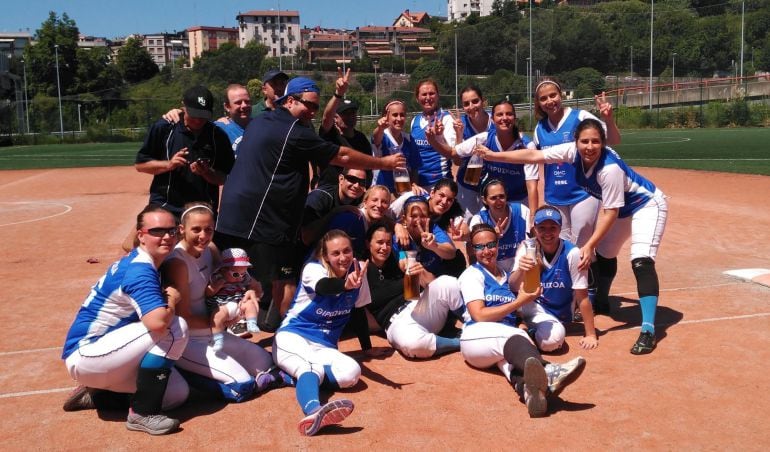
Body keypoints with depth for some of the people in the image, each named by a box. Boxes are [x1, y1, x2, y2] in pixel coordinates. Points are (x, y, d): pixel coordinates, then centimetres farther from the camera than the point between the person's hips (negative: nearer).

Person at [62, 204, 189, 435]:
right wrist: (172, 300, -16)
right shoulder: (139, 270, -22)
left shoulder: (139, 262, 8)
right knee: (176, 328, -23)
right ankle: (142, 413, -15)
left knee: (178, 394, 7)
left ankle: (96, 393, 16)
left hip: (103, 354, 10)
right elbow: (157, 323, -37)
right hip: (85, 355, -9)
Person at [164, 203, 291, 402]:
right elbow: (183, 318, -19)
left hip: (210, 333, 8)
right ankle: (186, 374, -4)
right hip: (185, 342, -8)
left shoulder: (209, 250, 2)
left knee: (264, 361, 7)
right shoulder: (177, 263, -21)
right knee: (241, 385, -18)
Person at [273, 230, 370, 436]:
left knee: (352, 373, -27)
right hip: (292, 337, -5)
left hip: (324, 347, 5)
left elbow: (360, 312, 13)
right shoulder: (313, 269, -13)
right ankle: (314, 411, -67)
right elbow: (323, 287, -38)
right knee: (312, 367, -39)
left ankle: (295, 372, -17)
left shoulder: (358, 270, 1)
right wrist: (345, 285, -60)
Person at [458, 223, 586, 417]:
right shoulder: (471, 274, 11)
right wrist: (519, 302, -5)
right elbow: (479, 315, -5)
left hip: (510, 337, 4)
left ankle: (526, 386, -74)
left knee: (511, 351, -37)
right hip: (479, 336, -4)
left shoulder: (508, 276, 29)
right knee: (514, 339, -40)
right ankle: (547, 374, -74)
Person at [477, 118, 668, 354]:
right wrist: (494, 155, -19)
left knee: (641, 262, -24)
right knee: (604, 254, 21)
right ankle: (601, 303, 45)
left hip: (647, 205, -8)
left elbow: (610, 212, -31)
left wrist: (589, 245, -35)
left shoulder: (610, 167, -37)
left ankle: (648, 329, -24)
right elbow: (534, 156, -15)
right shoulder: (573, 151, -19)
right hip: (621, 209, 8)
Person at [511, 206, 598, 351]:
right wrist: (521, 271, -42)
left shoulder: (571, 254, -18)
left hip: (558, 315, -1)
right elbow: (512, 287, -19)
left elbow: (582, 297, -14)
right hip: (532, 305, 1)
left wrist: (590, 335, -12)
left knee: (553, 338, -33)